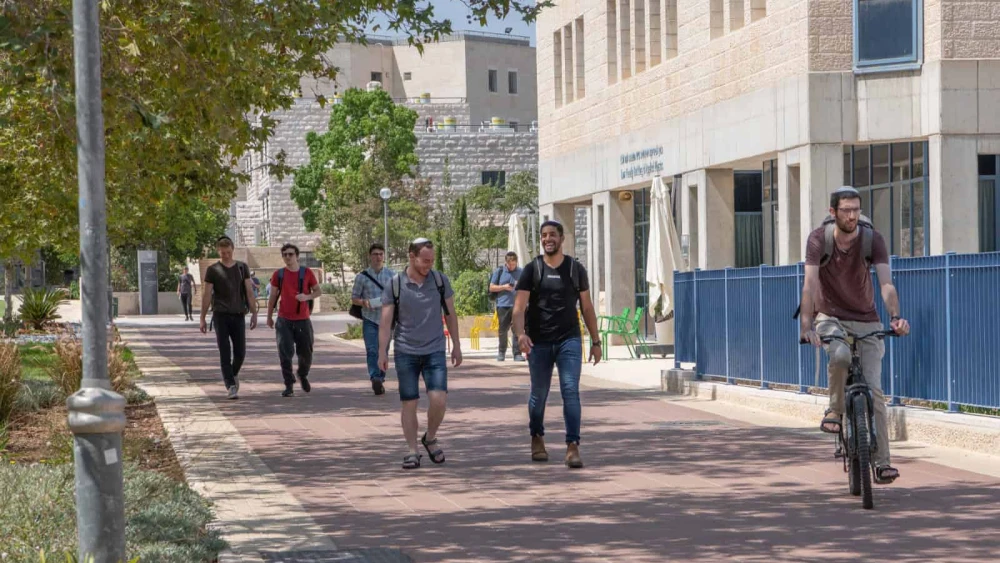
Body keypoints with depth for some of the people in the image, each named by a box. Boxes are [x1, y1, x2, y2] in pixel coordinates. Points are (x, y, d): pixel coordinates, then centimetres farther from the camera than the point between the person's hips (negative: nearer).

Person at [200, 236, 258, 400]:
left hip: (238, 314, 2)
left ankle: (233, 374, 31)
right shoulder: (213, 270, 2)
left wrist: (254, 313, 1)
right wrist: (203, 318, -2)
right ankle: (231, 386, -6)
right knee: (225, 352, -6)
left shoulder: (242, 268, 9)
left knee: (240, 352, 3)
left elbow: (249, 292, 8)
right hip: (220, 315, -2)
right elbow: (206, 295, 2)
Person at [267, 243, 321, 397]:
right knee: (285, 353, -8)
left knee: (306, 353, 9)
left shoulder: (307, 273, -1)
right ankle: (289, 386, -2)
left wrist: (307, 296, -14)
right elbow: (273, 297, 10)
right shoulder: (278, 275, 1)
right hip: (284, 321, 0)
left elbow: (318, 291, 6)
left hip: (303, 320, 0)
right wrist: (269, 317, 13)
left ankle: (303, 375, 39)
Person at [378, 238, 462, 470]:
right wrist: (382, 352, -7)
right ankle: (412, 451, 10)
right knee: (409, 403, 1)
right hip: (406, 352, -1)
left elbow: (450, 314, 10)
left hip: (434, 351, 1)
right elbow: (386, 321, -1)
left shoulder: (440, 281, 2)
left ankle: (430, 438, 13)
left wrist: (456, 345, 10)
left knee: (439, 399, -11)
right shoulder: (395, 285, -3)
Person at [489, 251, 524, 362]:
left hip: (517, 305, 0)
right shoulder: (499, 272, 6)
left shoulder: (521, 272, 10)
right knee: (503, 330, 6)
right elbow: (491, 287, 6)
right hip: (503, 305, 0)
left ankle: (517, 354, -4)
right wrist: (504, 287, -9)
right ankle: (501, 352, 20)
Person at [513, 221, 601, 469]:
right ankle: (537, 438, 33)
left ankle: (573, 446, -14)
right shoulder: (532, 270, 1)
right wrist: (520, 333, -26)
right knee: (539, 394, 10)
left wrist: (595, 341, 7)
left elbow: (587, 307, 10)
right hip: (539, 342, 0)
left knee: (571, 391, -11)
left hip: (569, 339, 0)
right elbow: (519, 306, -8)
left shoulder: (575, 269, 5)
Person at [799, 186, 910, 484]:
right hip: (830, 318, -1)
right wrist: (806, 325, -37)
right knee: (840, 356, -35)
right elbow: (810, 283, -24)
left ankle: (882, 462, -5)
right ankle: (835, 410, -9)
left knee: (874, 389, -8)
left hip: (867, 321, 1)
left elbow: (886, 283, -23)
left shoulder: (872, 239, -12)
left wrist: (895, 317, -41)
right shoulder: (819, 239, -14)